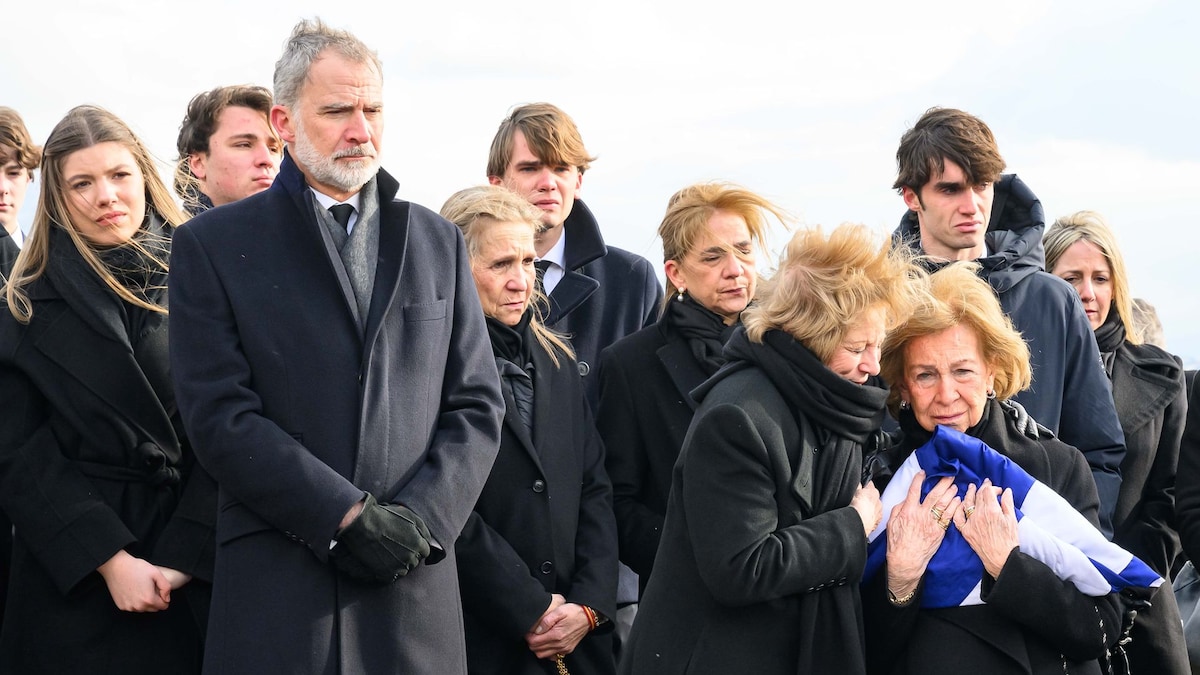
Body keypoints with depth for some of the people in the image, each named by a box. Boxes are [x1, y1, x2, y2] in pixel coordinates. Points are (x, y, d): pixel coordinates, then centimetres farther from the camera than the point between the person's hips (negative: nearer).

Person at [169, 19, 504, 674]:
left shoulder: (437, 242, 14)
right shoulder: (212, 244, 3)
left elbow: (476, 406, 9)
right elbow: (220, 416, -6)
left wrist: (417, 519, -7)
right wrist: (351, 517, -13)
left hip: (415, 583, 3)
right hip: (276, 592, -3)